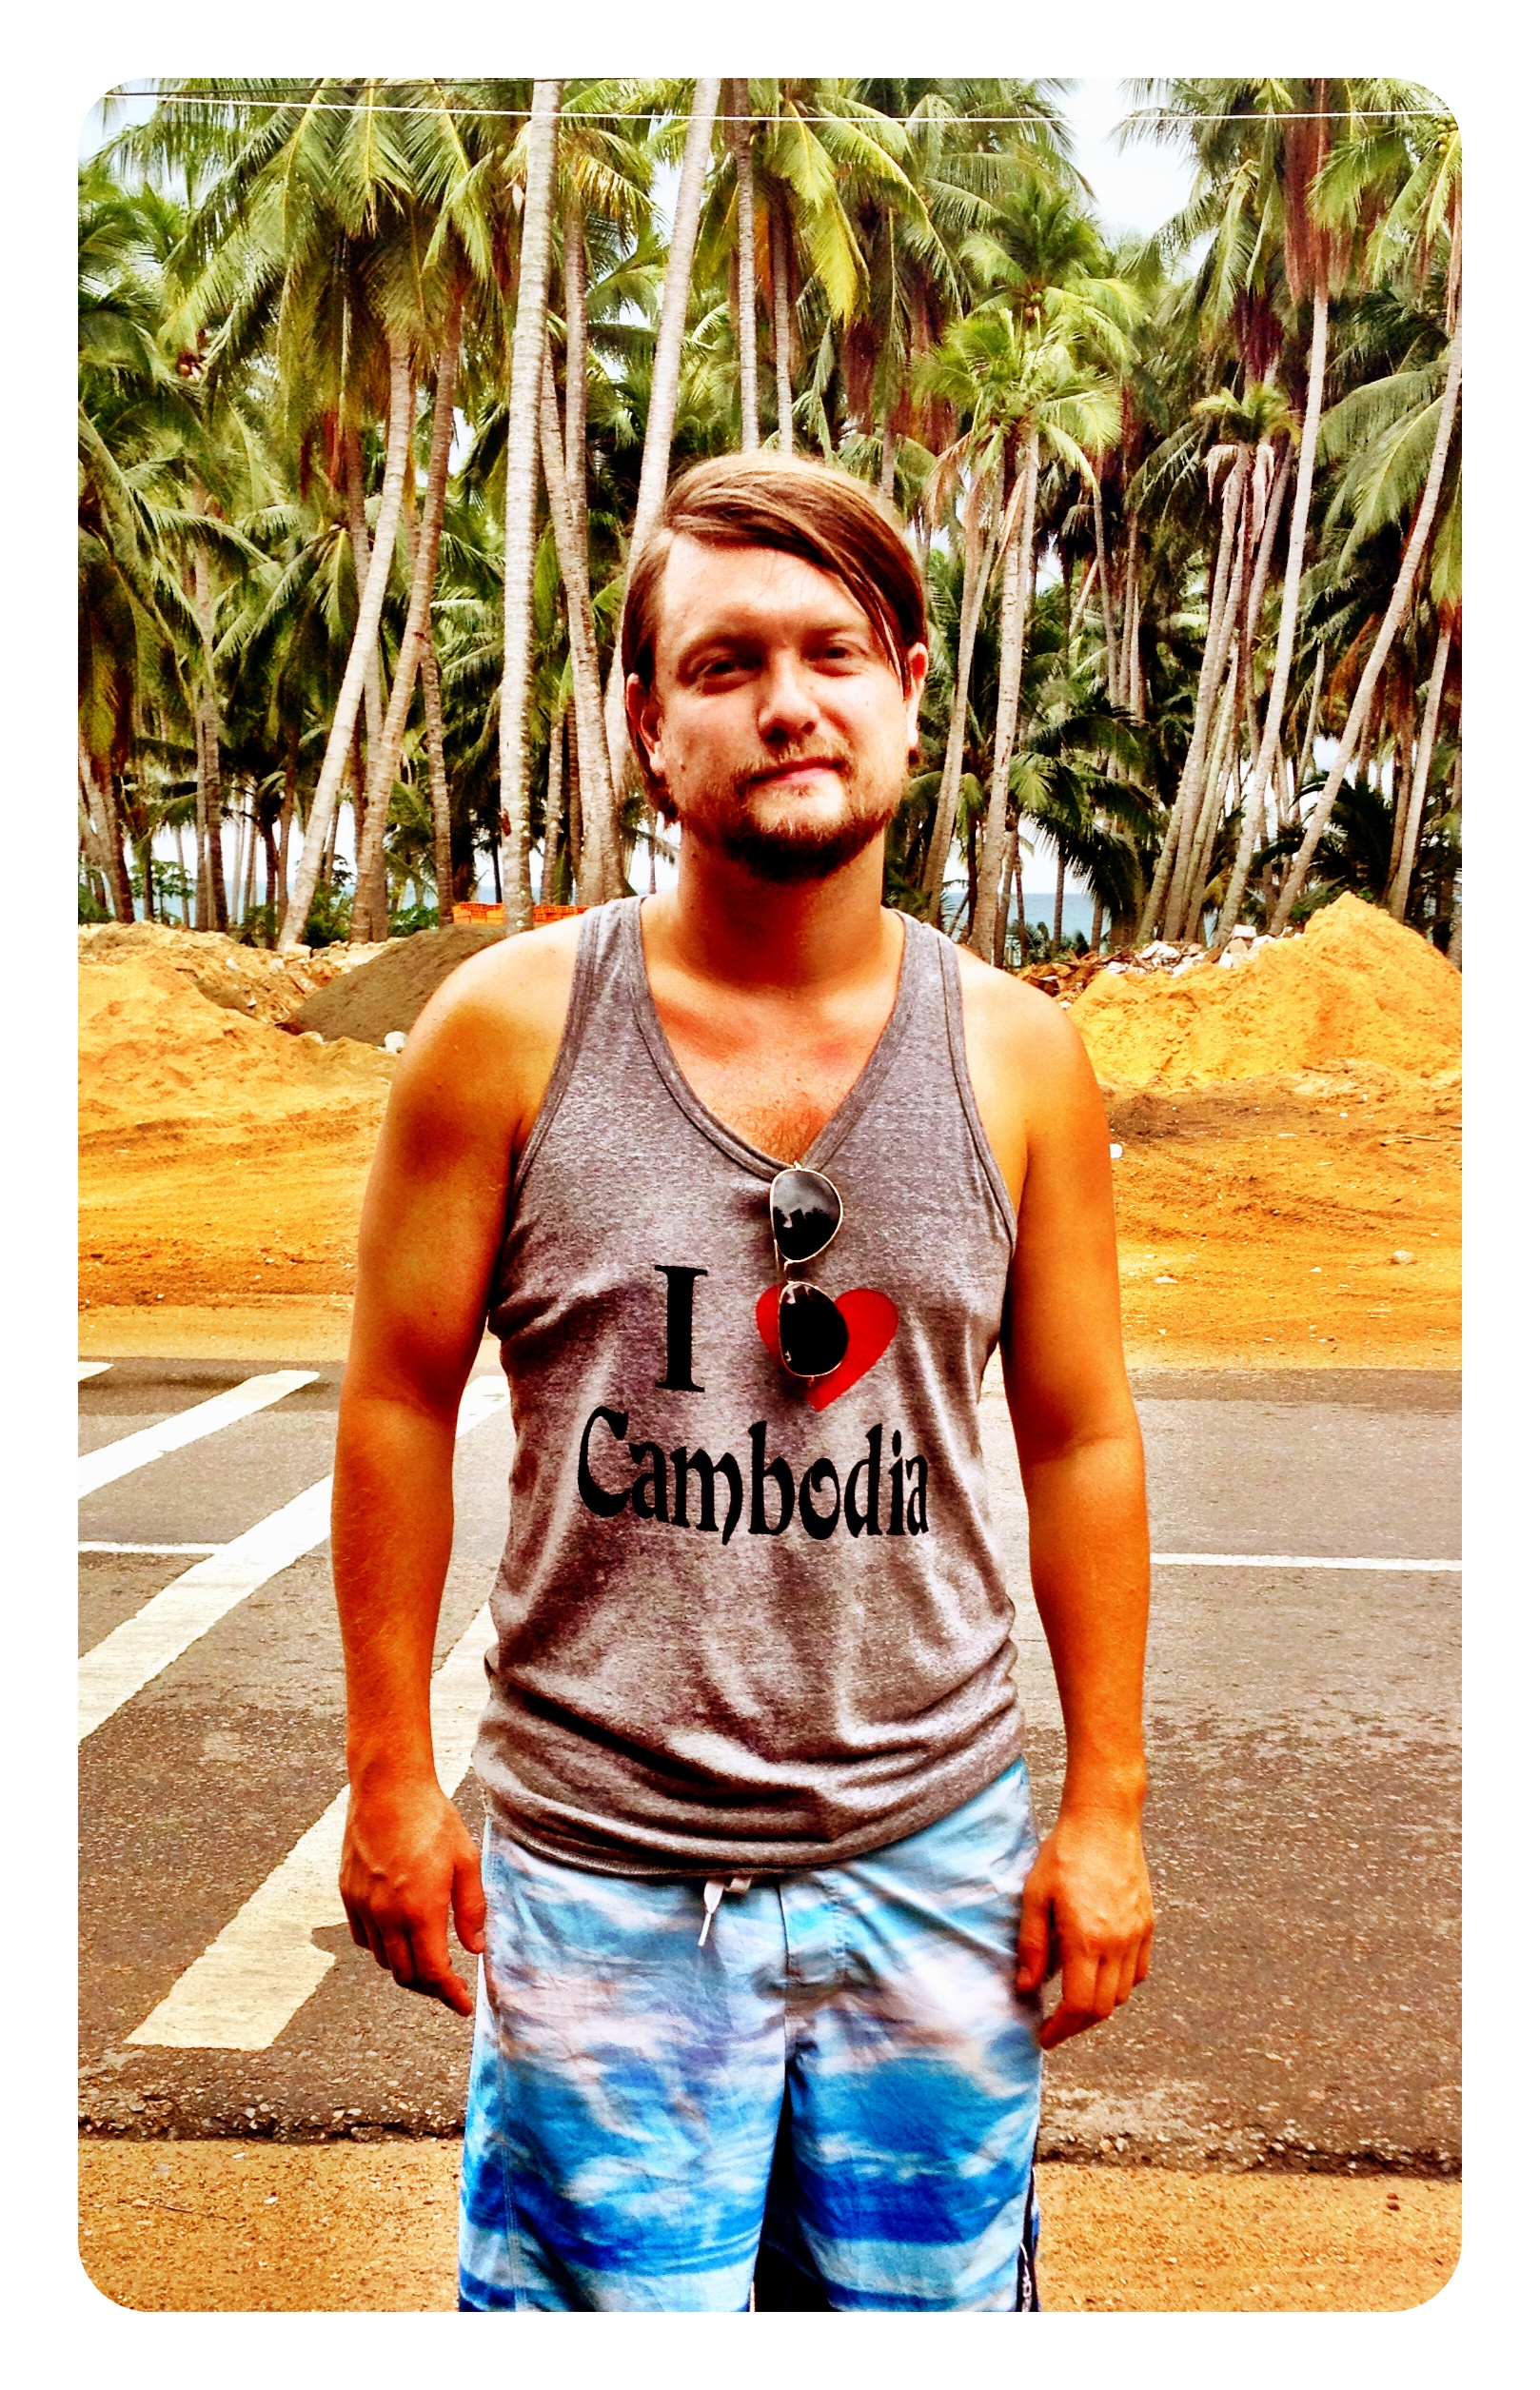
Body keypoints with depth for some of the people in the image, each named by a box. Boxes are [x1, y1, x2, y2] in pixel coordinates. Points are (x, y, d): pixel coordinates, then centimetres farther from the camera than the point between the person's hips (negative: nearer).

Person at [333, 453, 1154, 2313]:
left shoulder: (1018, 1056, -2)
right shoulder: (509, 1029, -7)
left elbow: (1080, 1442, 4)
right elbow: (399, 1404, 0)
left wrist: (1105, 1804, 5)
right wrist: (389, 1770, 0)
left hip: (935, 1852, 2)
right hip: (598, 1868, -2)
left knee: (932, 2302, 18)